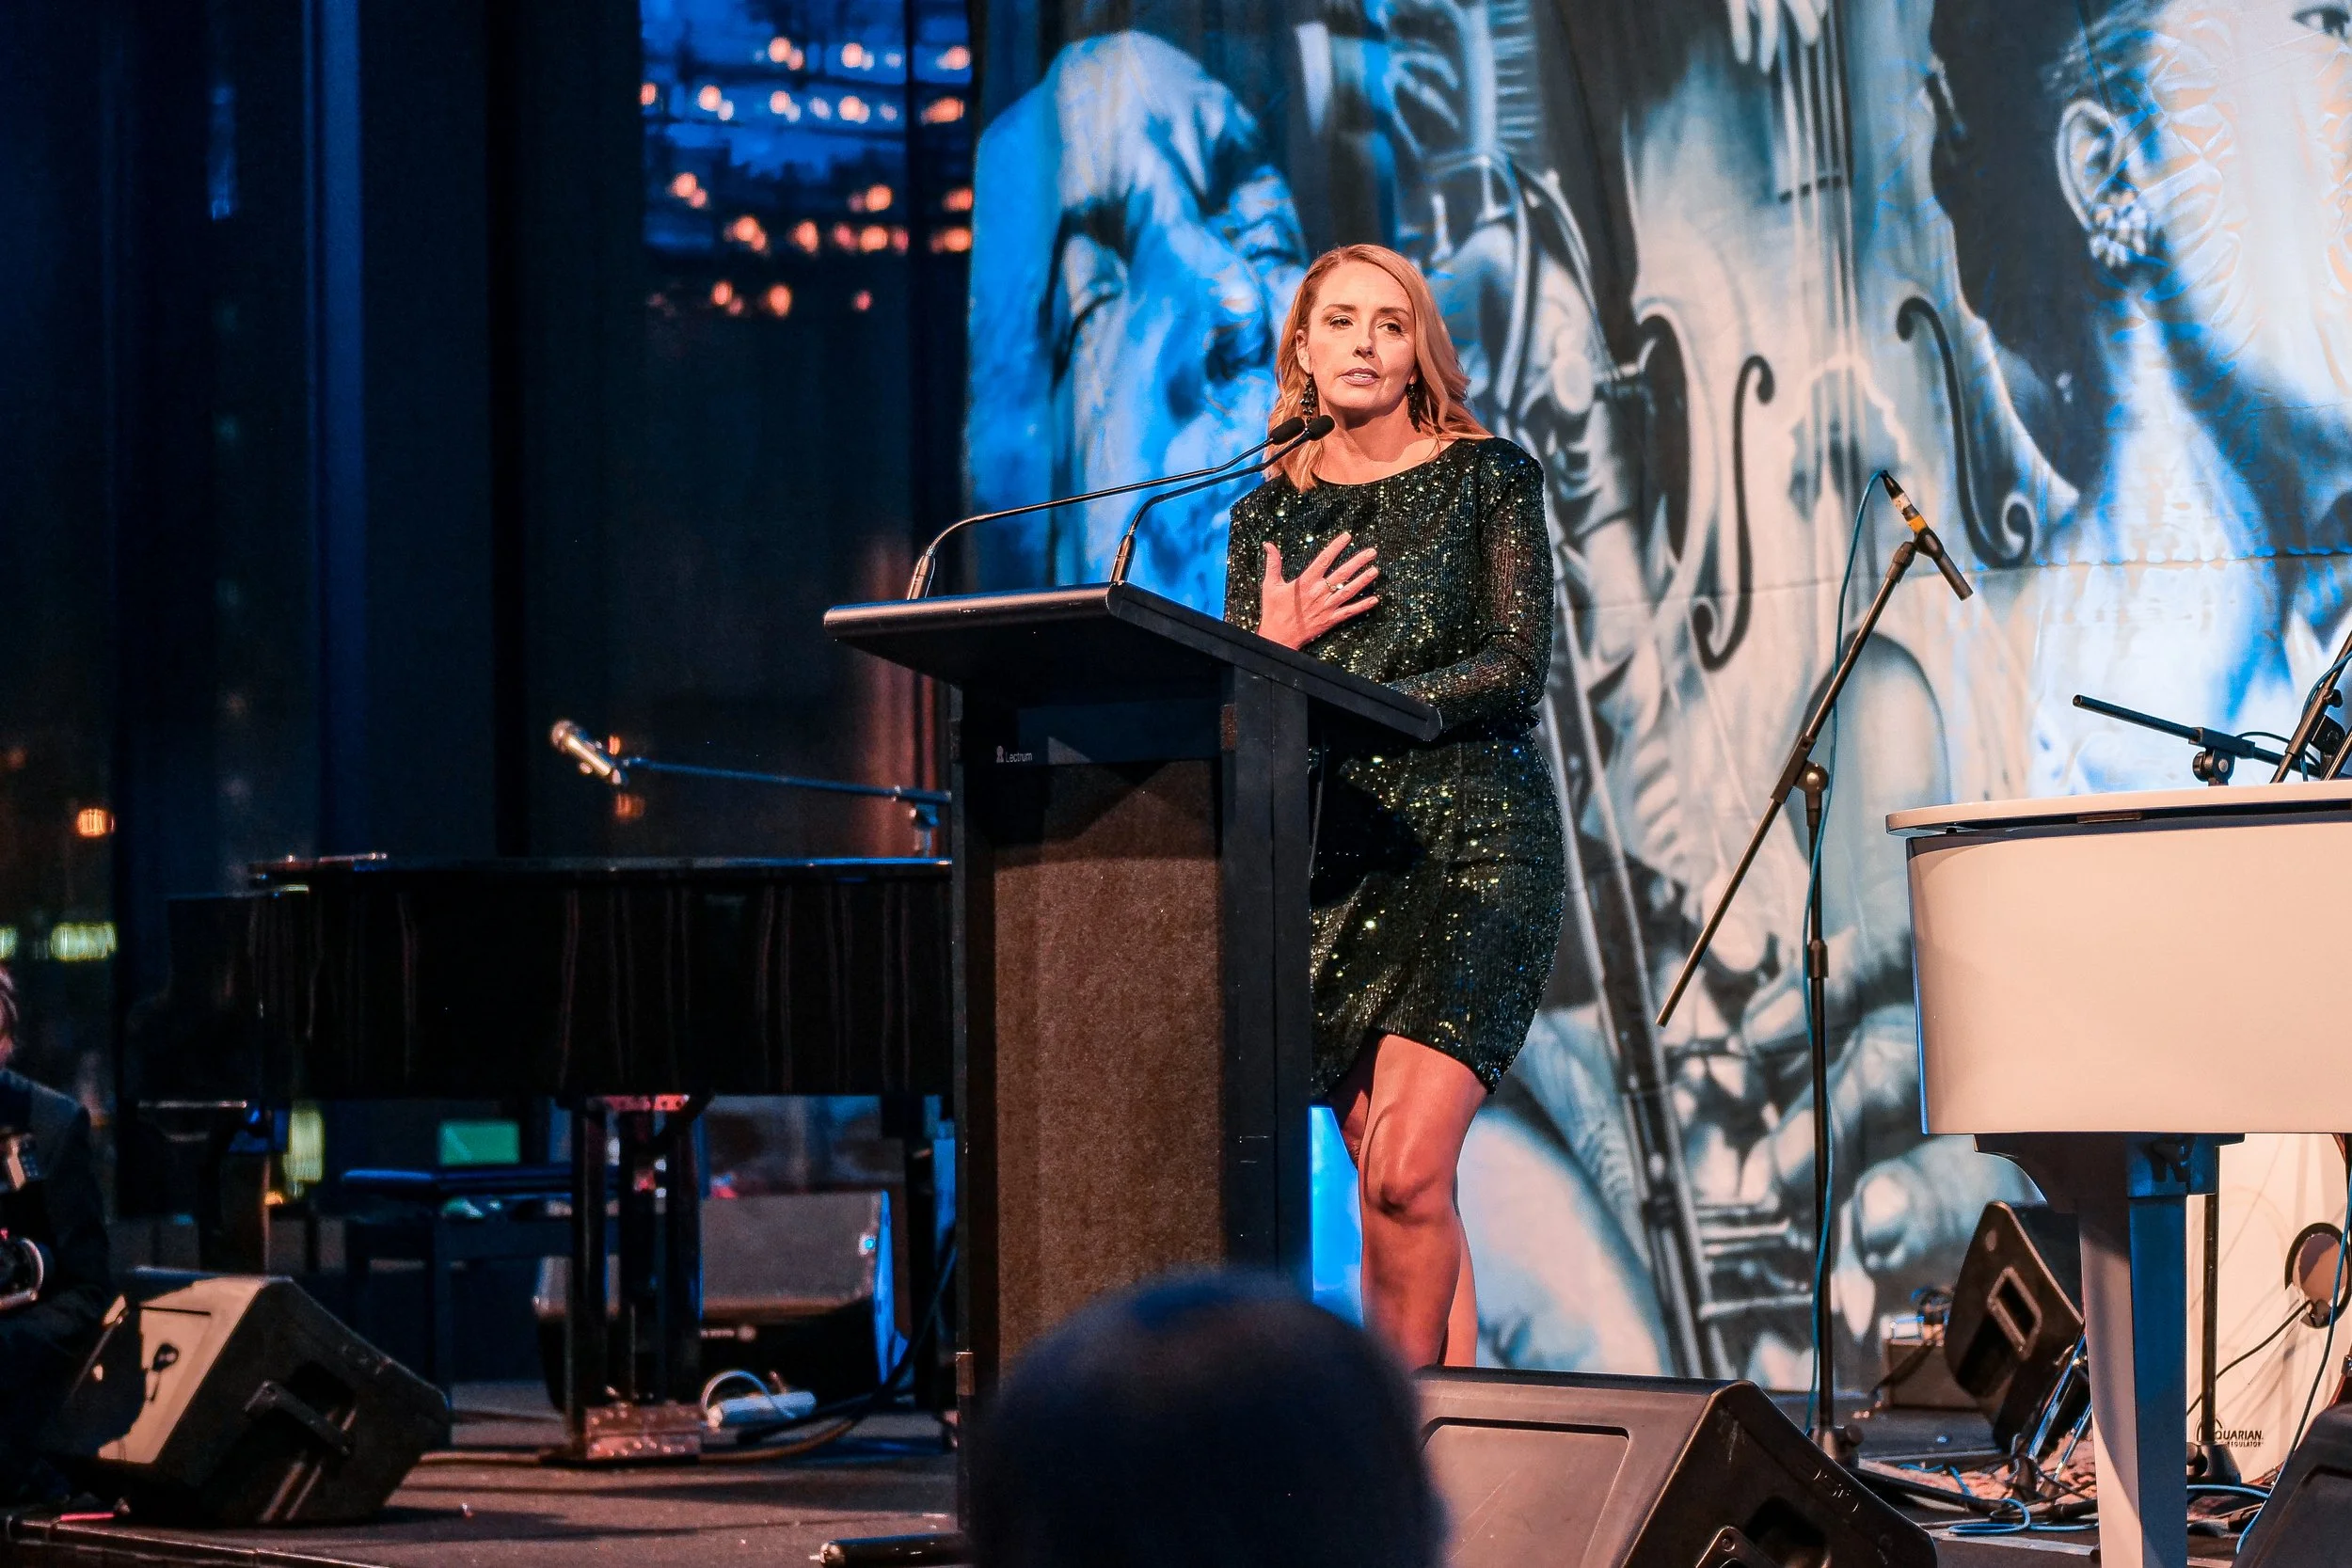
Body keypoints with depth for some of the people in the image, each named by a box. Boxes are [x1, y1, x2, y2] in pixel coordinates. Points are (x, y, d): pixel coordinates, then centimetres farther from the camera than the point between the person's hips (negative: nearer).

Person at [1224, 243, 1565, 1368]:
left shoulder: (1486, 477, 4)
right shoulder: (1269, 515, 14)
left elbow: (1516, 668, -6)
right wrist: (1277, 648, -9)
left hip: (1473, 848, -4)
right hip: (1333, 858, 4)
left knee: (1408, 1172, -17)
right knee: (1391, 1188, 0)